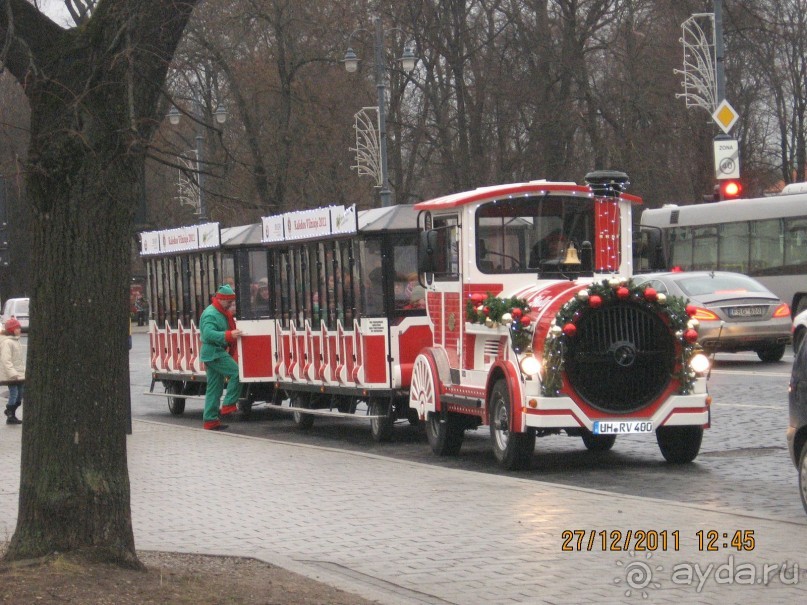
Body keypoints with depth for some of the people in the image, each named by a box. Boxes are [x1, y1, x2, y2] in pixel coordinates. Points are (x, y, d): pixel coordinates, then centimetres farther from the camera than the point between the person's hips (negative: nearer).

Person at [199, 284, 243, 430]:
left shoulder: (223, 313, 17)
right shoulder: (211, 314, -15)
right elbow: (209, 334, -29)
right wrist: (229, 335, -37)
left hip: (218, 353, 10)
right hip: (214, 353, -10)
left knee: (214, 389, 10)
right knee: (236, 373, -20)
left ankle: (211, 420, 12)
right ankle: (228, 406, -15)